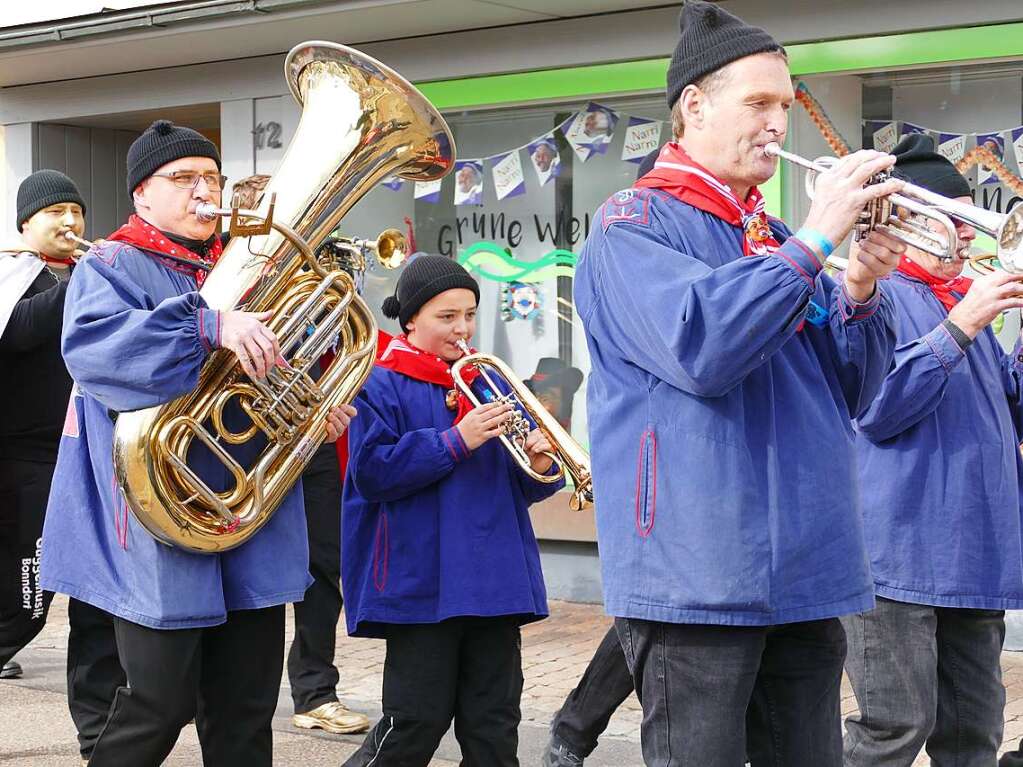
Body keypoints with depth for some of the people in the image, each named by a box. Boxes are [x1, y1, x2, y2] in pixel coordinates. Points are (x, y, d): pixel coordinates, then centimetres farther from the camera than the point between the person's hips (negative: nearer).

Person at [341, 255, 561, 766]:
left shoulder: (489, 382, 14)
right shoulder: (381, 386, -2)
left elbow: (520, 486, 14)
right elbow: (372, 471, -16)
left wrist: (538, 465, -9)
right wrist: (457, 441, -19)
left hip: (494, 580, 5)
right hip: (421, 584, -5)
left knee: (495, 724, 9)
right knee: (419, 720, -2)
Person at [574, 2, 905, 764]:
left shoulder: (778, 241, 17)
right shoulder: (635, 224, -3)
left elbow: (850, 391, 15)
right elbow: (700, 349, -21)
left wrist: (862, 291, -2)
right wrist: (813, 240, -16)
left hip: (805, 578, 7)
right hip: (699, 579, -7)